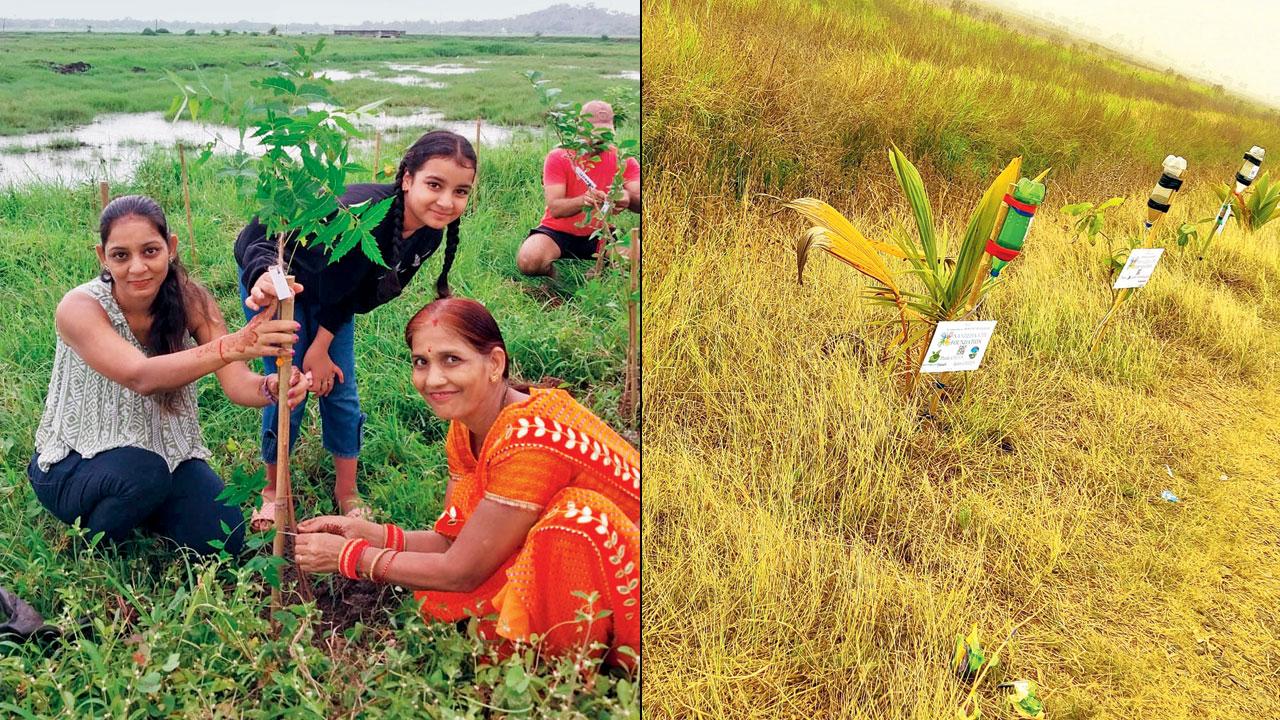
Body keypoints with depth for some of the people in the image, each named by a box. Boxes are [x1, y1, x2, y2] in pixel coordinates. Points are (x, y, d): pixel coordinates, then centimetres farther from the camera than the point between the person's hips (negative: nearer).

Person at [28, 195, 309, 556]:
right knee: (145, 473, -35)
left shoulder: (191, 299, -13)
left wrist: (272, 387, -49)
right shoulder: (79, 307, -24)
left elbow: (236, 383, -24)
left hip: (166, 451, 3)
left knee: (223, 539, -14)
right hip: (74, 462, -3)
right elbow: (139, 376, -42)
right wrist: (230, 346, -59)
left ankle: (140, 512, 16)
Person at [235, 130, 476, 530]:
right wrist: (263, 279, -63)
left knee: (340, 391, 4)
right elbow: (259, 239, -41)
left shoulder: (428, 234, -21)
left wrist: (322, 346, -11)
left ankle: (347, 494, 21)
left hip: (330, 294, 5)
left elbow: (362, 289, -9)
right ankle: (273, 489, 19)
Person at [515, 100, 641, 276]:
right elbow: (555, 208, -19)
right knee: (529, 262, -32)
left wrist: (628, 198, -40)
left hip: (599, 234, 2)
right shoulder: (558, 158, -8)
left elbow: (639, 202, -14)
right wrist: (584, 201, -41)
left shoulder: (624, 161, -1)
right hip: (558, 232, -2)